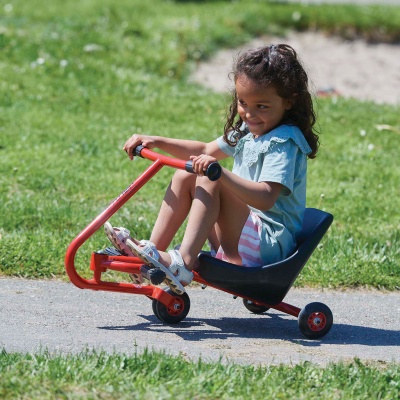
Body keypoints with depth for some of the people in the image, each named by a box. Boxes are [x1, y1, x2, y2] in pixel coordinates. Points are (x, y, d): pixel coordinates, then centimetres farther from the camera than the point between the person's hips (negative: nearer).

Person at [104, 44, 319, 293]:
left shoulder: (284, 143, -16)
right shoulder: (248, 130, 12)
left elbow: (265, 198, -31)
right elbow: (206, 150, 26)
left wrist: (219, 172, -43)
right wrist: (158, 142, 16)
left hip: (270, 246, -10)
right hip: (240, 236, 10)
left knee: (209, 181, -26)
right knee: (185, 176, 7)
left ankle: (184, 262, -37)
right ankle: (154, 248, -2)